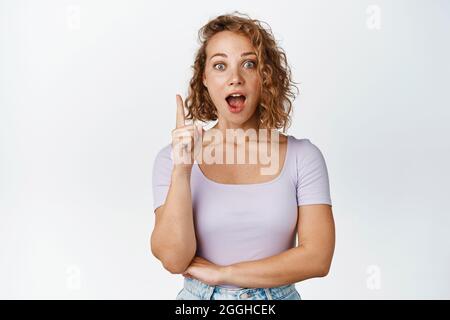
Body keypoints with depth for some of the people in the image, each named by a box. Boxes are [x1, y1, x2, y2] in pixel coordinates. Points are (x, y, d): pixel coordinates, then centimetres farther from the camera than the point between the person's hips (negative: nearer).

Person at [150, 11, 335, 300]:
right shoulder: (172, 158, -9)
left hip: (279, 296, 1)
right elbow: (174, 260, -16)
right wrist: (181, 170, -26)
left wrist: (221, 273, -15)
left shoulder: (303, 156, -10)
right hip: (200, 297, 0)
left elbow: (317, 257, -14)